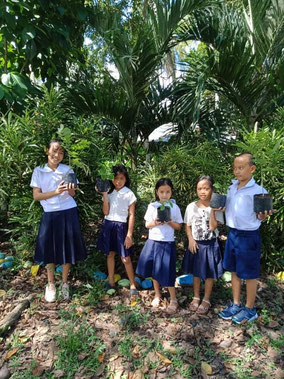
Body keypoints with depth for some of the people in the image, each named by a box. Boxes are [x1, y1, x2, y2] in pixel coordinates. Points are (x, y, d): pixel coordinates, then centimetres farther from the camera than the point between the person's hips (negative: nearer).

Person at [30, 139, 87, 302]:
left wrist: (70, 189, -22)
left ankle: (65, 284, 24)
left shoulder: (68, 170, 1)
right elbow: (36, 196, -5)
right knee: (50, 249, 6)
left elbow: (72, 194, 2)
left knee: (67, 248, 6)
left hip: (68, 213, 0)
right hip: (50, 215, 0)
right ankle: (51, 285, 25)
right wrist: (56, 191, -18)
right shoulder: (38, 171, 0)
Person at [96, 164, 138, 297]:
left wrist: (129, 235, -11)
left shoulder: (129, 194, -7)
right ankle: (111, 282, 29)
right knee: (110, 254, 14)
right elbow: (106, 212, -4)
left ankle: (133, 285, 14)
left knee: (125, 258, -2)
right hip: (108, 225, 4)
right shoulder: (110, 193, 4)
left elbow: (132, 215, -7)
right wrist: (104, 195, -12)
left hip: (121, 226, -4)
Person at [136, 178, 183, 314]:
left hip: (167, 243, -3)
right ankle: (157, 295, 35)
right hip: (153, 241, 3)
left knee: (166, 272, 0)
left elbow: (178, 226, 2)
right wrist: (155, 222, -17)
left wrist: (170, 222, -18)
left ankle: (173, 299, 21)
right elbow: (147, 225, 3)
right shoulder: (152, 206, 0)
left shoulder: (174, 207, -3)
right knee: (154, 270, 14)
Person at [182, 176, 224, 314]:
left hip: (210, 244, -2)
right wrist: (191, 240, -9)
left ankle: (206, 300, 29)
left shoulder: (216, 206, -9)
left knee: (209, 273, 9)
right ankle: (196, 297, 34)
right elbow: (187, 226, 3)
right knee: (196, 272, 15)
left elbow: (213, 227, -18)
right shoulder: (191, 206, -3)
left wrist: (212, 210, -24)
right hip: (196, 244, 2)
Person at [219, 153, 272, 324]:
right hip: (232, 233, 7)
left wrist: (263, 216, -29)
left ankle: (250, 309, 29)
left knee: (249, 274, 9)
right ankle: (236, 304, 36)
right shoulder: (231, 188, 4)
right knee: (234, 271, 18)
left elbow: (260, 215, -8)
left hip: (249, 236, -6)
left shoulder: (258, 191, -15)